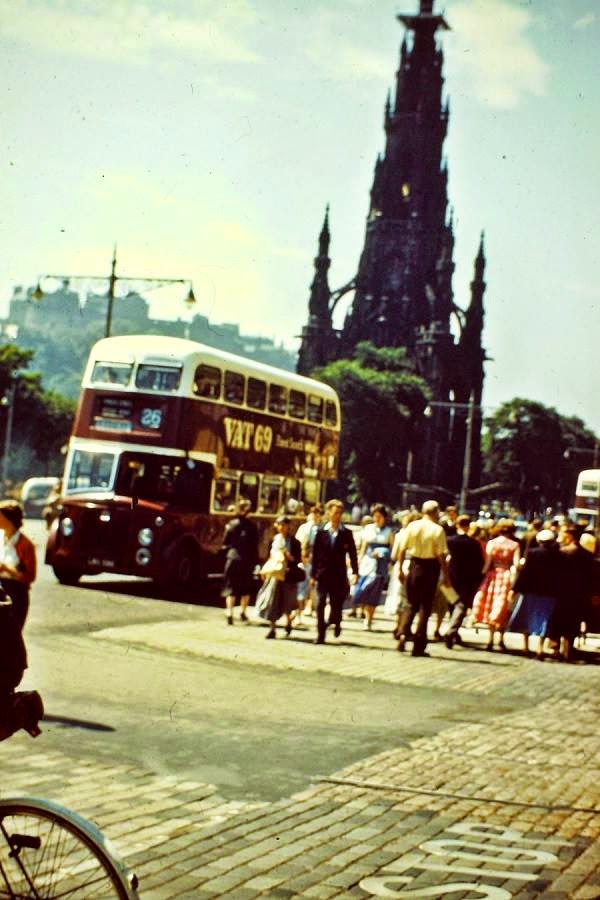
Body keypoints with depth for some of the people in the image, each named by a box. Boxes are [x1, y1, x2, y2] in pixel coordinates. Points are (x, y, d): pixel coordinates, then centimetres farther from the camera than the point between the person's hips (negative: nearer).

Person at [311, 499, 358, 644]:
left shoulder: (346, 533, 2)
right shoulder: (321, 532, 4)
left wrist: (355, 572, -8)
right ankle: (320, 634, 2)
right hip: (323, 573, 1)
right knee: (320, 604, -5)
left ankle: (336, 622, 34)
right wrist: (314, 573, 2)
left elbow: (352, 554, 1)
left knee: (336, 604, 1)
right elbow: (315, 553, 5)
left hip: (339, 575, -1)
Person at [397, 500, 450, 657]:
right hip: (430, 567, -3)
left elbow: (402, 549, 0)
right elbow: (441, 555, -12)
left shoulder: (412, 526, 0)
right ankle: (418, 646, 7)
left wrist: (400, 569, 8)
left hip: (414, 564, 3)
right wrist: (445, 575, -5)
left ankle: (404, 633, -3)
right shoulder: (438, 530, -10)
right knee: (425, 608, 6)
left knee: (412, 604, 19)